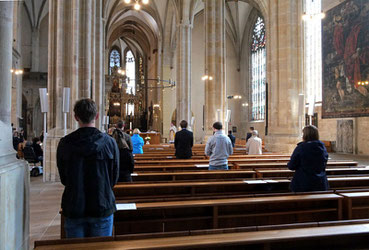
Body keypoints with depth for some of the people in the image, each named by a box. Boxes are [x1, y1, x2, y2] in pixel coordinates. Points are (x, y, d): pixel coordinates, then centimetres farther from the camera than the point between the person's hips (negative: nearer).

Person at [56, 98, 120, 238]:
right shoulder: (109, 142, -10)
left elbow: (63, 179, 3)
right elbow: (114, 178, -1)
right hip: (102, 207, -1)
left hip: (73, 208, 1)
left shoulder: (64, 143, -8)